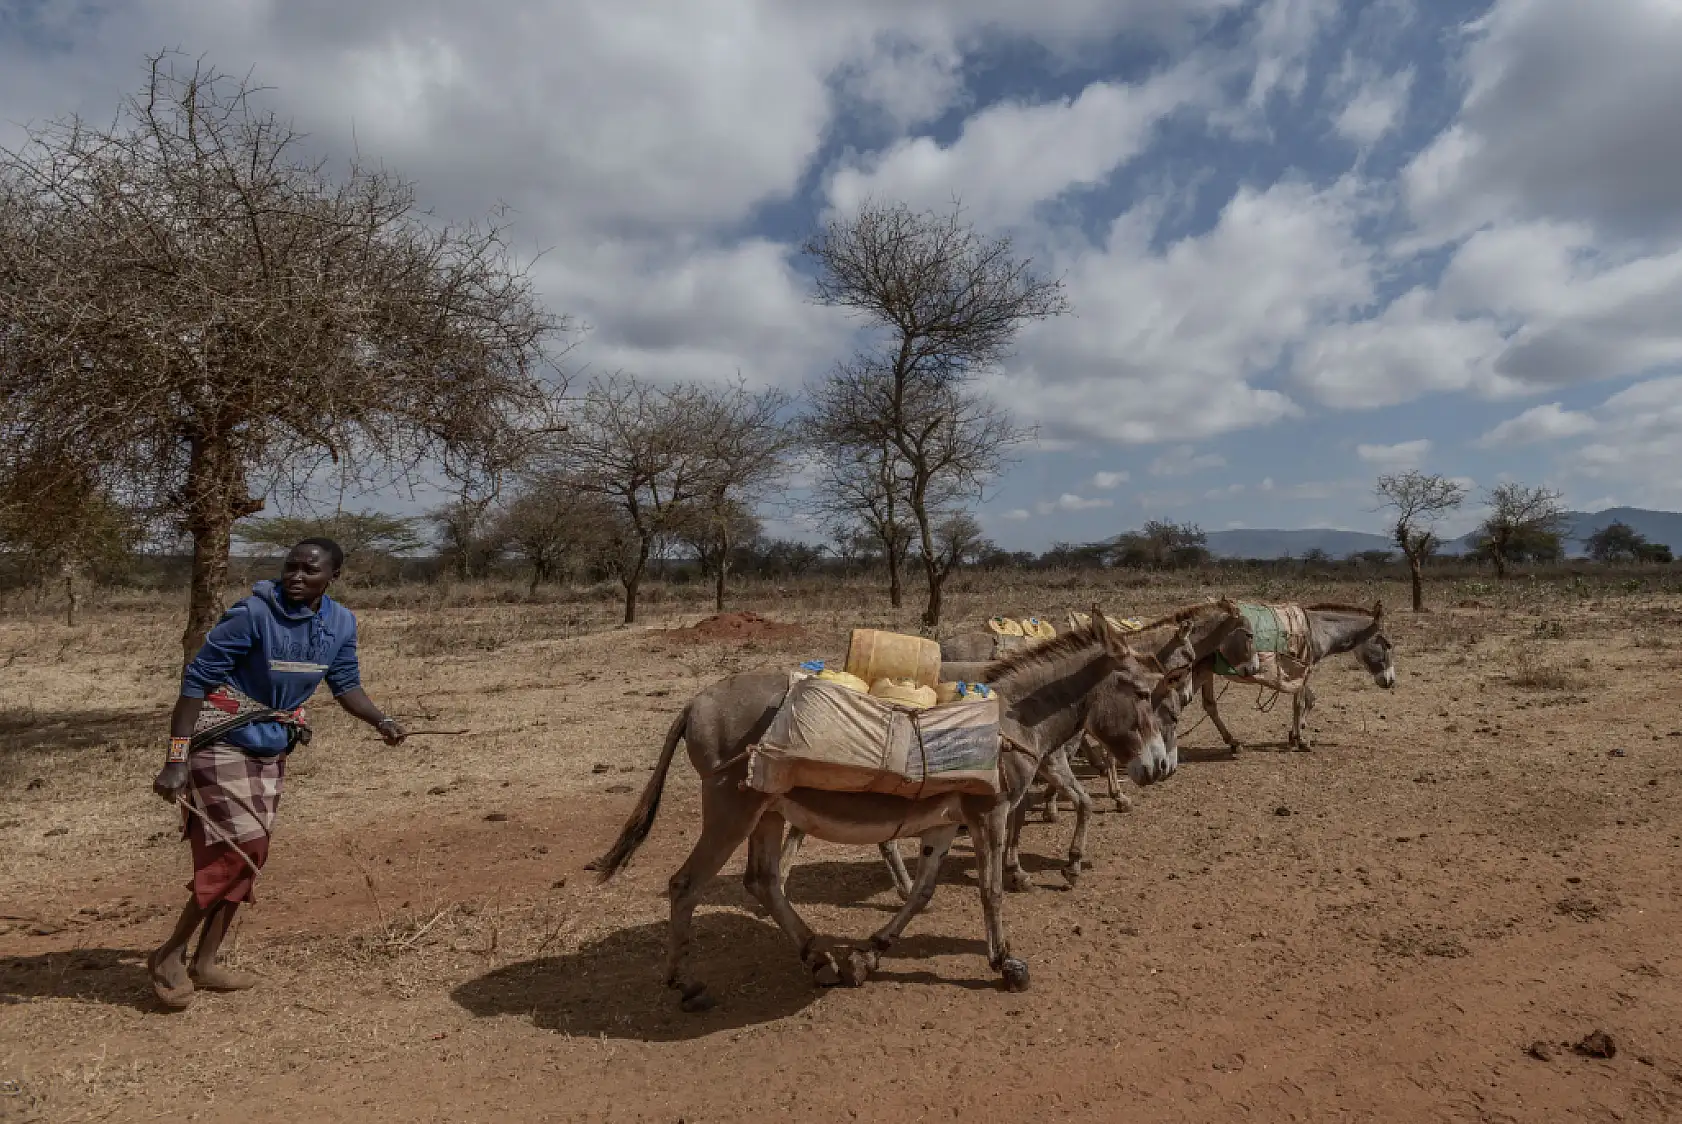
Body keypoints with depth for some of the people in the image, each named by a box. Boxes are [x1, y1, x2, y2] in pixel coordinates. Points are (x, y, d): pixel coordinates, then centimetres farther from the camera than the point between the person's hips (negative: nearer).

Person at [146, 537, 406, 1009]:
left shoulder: (341, 623, -4)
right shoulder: (254, 613, -22)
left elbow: (345, 683, 7)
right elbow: (197, 680, -20)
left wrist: (381, 721, -11)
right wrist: (176, 761, -23)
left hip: (272, 750, 7)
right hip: (223, 745, -7)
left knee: (249, 856, 12)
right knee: (238, 850, -10)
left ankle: (204, 963, 27)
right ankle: (170, 955, 11)